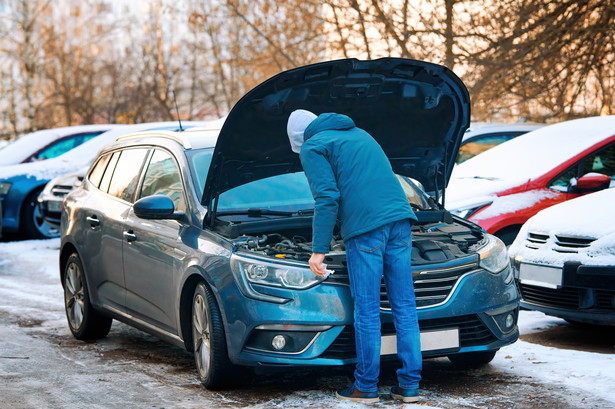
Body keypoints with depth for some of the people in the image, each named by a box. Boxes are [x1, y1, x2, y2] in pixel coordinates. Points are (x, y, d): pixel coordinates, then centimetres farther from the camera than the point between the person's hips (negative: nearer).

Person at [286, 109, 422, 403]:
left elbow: (327, 198, -6)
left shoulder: (312, 148, 5)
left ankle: (366, 387, 7)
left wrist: (319, 249, -3)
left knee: (367, 310, 0)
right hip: (400, 217, 7)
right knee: (405, 306, 6)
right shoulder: (358, 134, 28)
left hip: (365, 226, -7)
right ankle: (409, 384, 8)